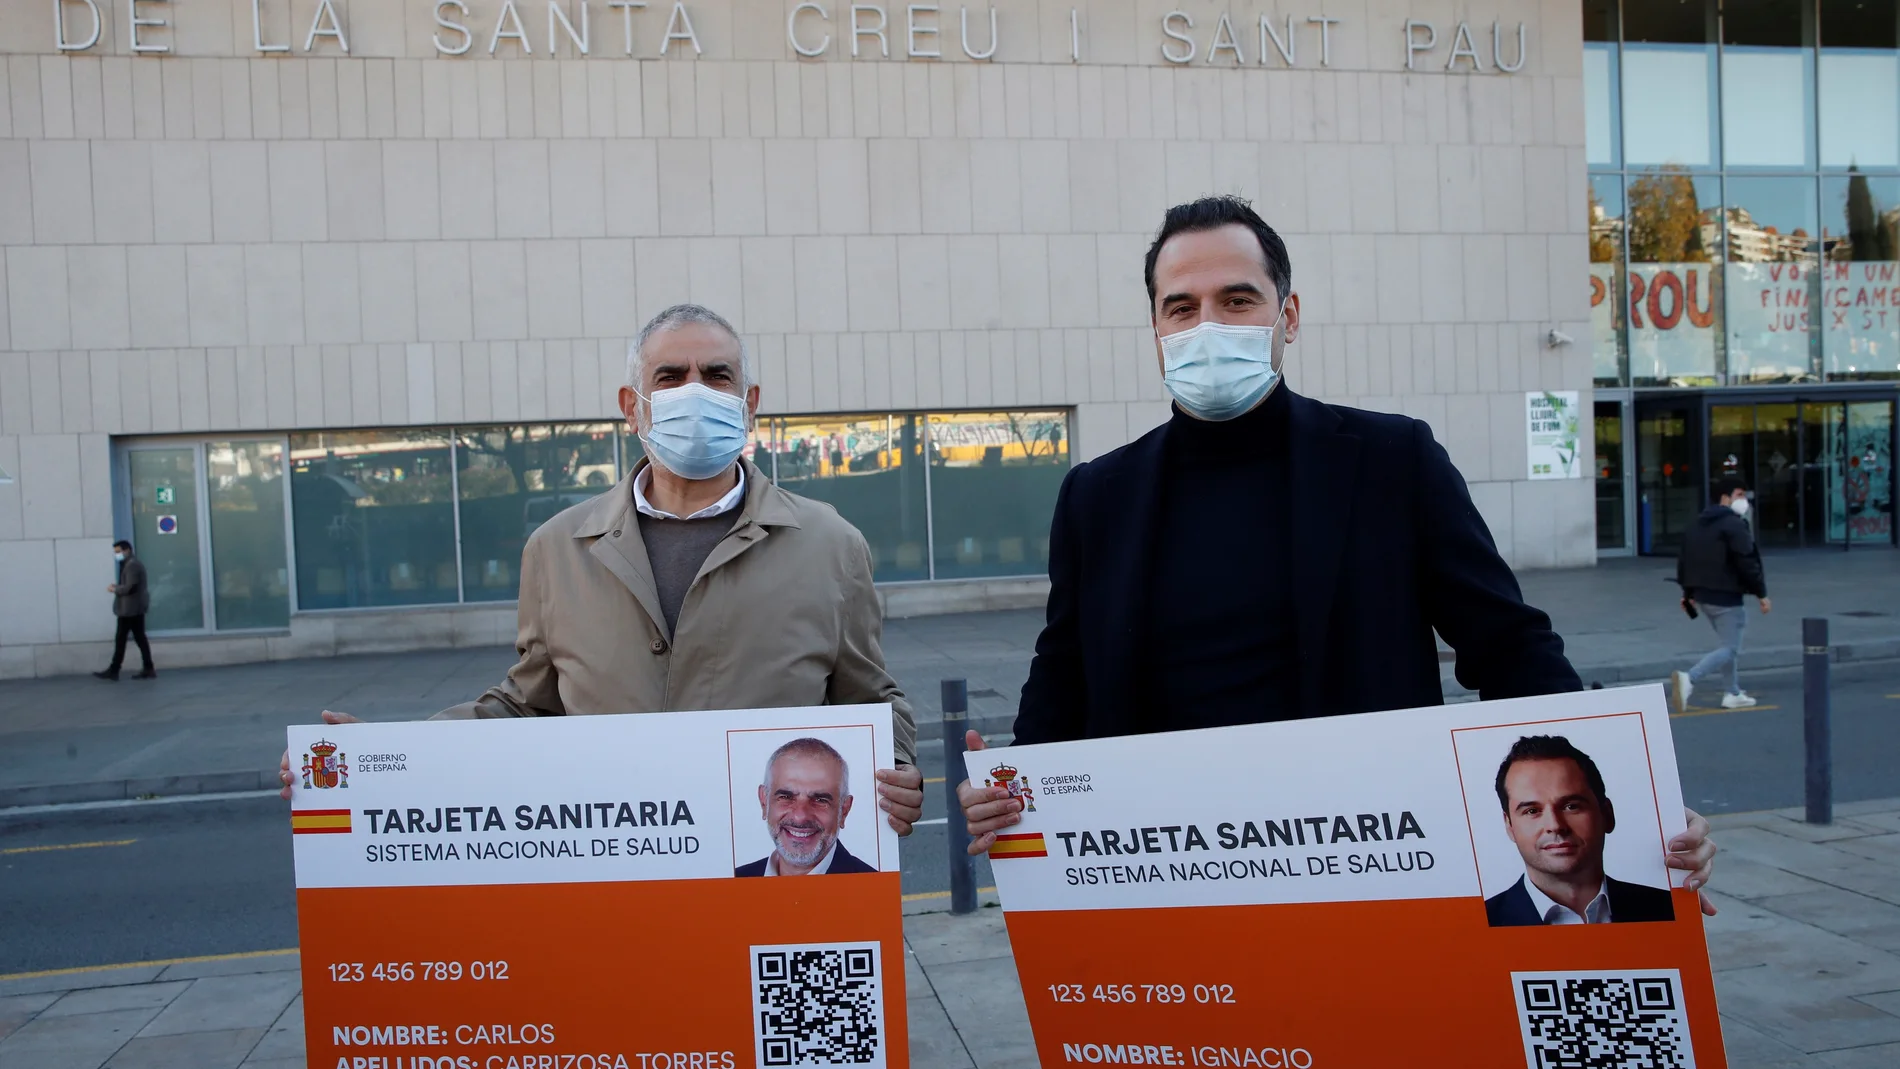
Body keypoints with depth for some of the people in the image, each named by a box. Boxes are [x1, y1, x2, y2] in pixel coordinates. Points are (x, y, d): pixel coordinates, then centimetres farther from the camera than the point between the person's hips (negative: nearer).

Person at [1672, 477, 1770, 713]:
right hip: (1725, 596, -9)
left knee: (1730, 645, 22)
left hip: (1702, 595, 9)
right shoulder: (1734, 525, -12)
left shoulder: (1698, 525, 14)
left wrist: (1688, 592, 24)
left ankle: (1733, 694, 23)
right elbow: (1747, 563, -17)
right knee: (1729, 649, -6)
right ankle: (1689, 679, -25)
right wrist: (1761, 594, -9)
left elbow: (1684, 559, 17)